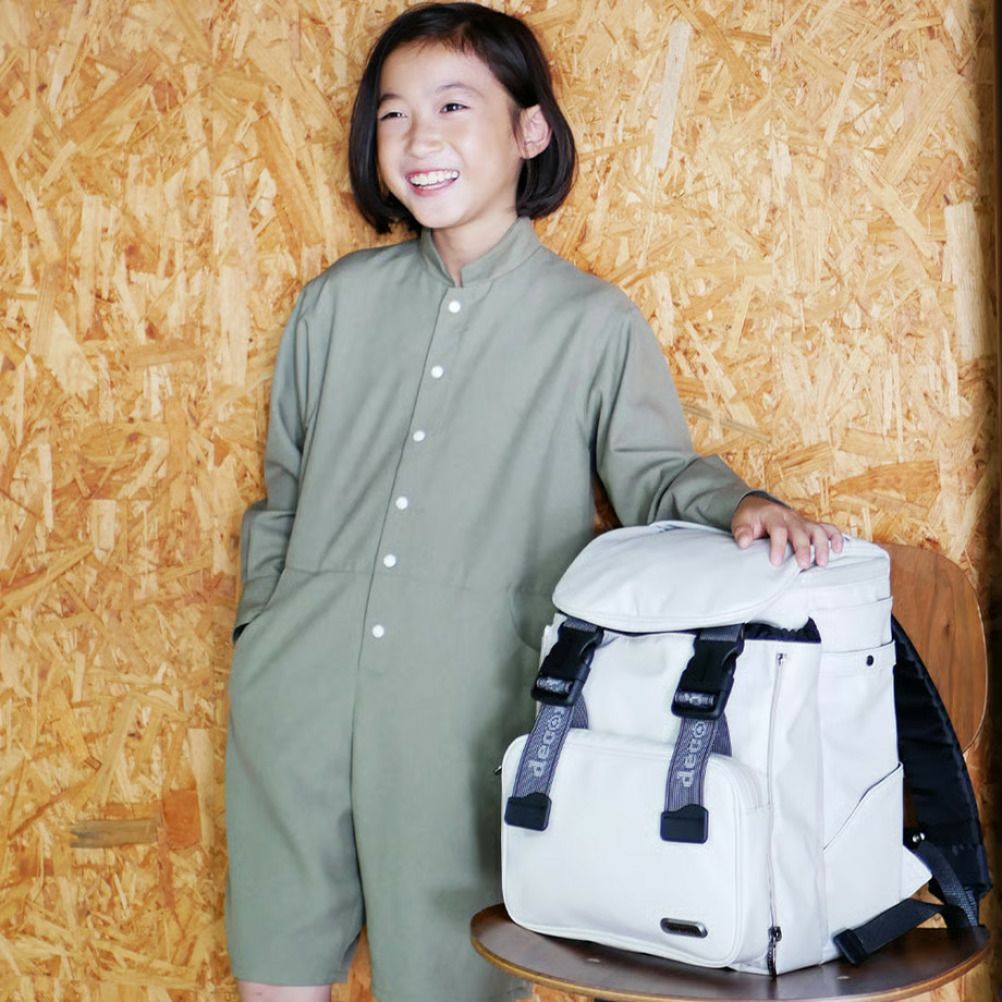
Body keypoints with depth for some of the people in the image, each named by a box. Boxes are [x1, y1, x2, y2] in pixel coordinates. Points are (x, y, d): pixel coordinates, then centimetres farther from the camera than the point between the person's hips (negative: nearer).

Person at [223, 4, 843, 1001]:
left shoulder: (594, 322, 0)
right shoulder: (340, 299, 10)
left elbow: (653, 472, -1)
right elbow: (284, 489, 16)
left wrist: (737, 505, -22)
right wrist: (258, 629, 11)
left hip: (461, 715, -3)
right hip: (298, 687, 4)